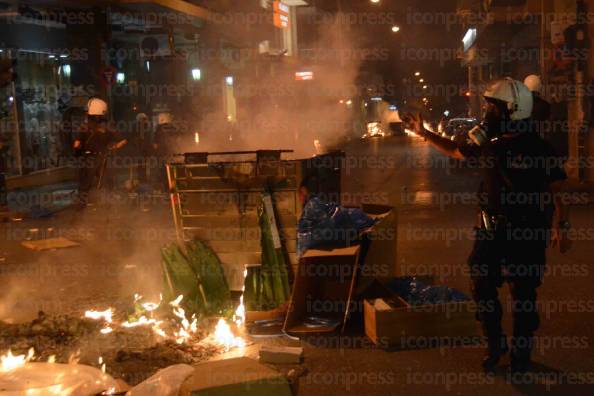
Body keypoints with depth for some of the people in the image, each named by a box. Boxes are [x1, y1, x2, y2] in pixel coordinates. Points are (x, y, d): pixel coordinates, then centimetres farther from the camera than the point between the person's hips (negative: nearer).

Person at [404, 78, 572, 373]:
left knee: (523, 294, 5)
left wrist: (560, 228, -18)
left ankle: (521, 352, 23)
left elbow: (557, 191, -12)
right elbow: (455, 151, 22)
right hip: (490, 229, 6)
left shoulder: (536, 148, -12)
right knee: (482, 287, 9)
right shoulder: (489, 144, 6)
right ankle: (495, 344, 29)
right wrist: (423, 132, 22)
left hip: (526, 234, -6)